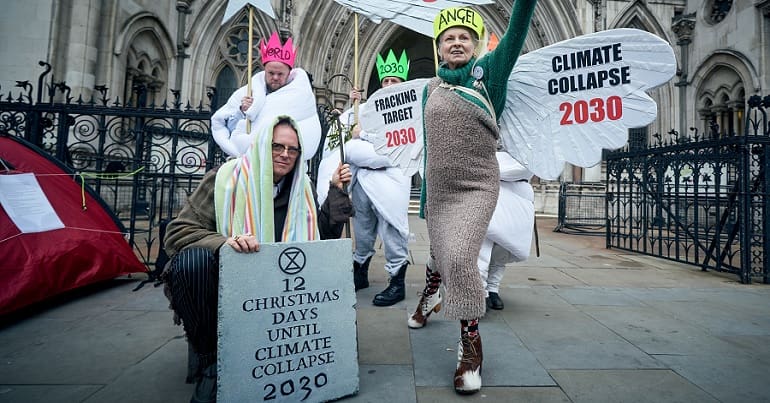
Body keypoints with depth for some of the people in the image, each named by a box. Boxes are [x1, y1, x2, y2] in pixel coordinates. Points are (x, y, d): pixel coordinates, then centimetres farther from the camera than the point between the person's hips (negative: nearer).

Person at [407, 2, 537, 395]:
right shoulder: (430, 88, 10)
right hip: (438, 188, 4)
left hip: (477, 188, -3)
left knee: (460, 257, -18)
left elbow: (515, 32, -14)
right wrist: (424, 196, 14)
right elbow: (429, 144, 13)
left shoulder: (488, 71, 3)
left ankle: (470, 344, 2)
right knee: (439, 252, 16)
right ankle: (429, 294, 50)